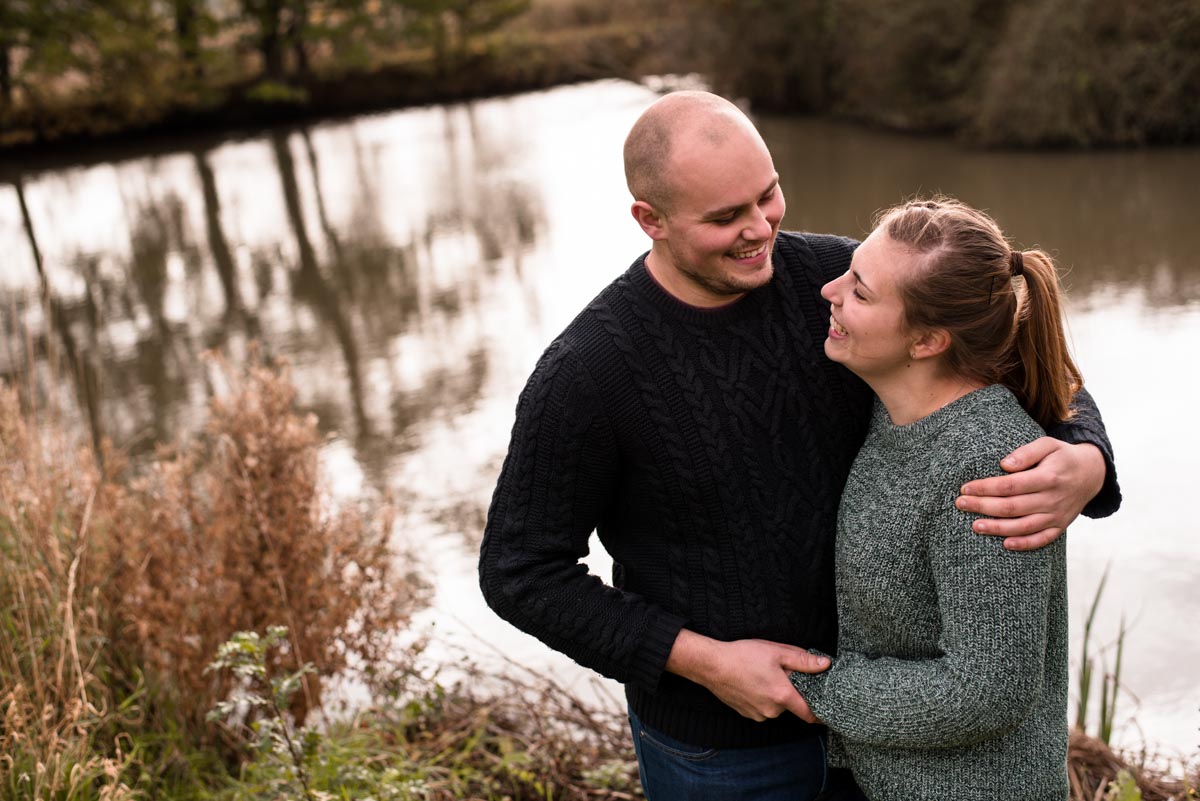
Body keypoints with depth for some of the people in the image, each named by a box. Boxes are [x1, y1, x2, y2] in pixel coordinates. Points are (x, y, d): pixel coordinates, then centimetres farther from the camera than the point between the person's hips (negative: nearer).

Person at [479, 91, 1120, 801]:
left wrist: (1085, 464, -32)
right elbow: (522, 574, -16)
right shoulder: (585, 374, -25)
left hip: (864, 698, 5)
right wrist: (708, 663, -21)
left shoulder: (835, 277, -13)